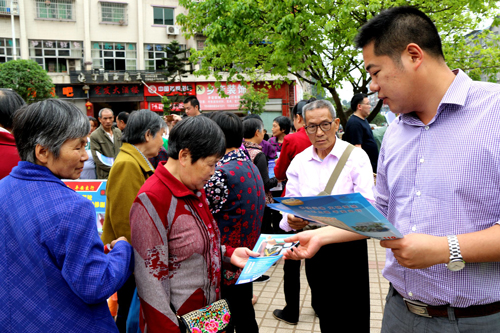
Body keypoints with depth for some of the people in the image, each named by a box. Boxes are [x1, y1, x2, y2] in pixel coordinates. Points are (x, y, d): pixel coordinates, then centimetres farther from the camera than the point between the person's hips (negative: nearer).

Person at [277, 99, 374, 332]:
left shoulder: (356, 156, -7)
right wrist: (291, 221, -20)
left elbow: (368, 205, -14)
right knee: (325, 313, 17)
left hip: (349, 245, -3)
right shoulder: (299, 162, 5)